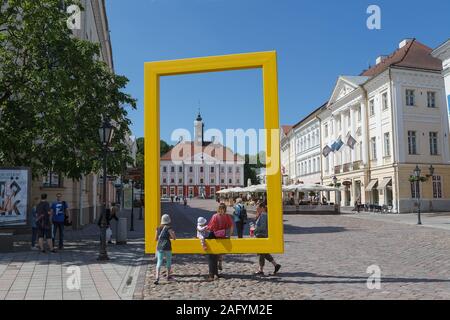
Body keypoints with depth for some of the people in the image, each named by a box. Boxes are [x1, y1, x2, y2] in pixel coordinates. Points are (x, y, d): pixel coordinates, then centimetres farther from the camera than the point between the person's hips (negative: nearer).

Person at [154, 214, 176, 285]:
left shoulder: (158, 228, 5)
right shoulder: (169, 228, -9)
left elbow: (156, 239, 13)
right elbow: (174, 238, -10)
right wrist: (173, 233, 9)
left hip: (159, 247, 3)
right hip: (167, 248, -3)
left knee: (159, 262, 1)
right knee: (168, 261, 16)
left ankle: (157, 277, -16)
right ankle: (168, 276, 27)